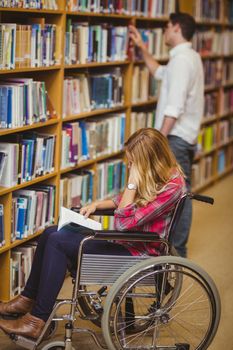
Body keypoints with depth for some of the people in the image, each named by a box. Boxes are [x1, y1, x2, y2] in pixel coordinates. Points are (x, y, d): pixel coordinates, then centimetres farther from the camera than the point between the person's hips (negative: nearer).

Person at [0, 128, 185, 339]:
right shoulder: (154, 175, 3)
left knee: (58, 243, -17)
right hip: (126, 240, 10)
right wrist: (96, 205, 10)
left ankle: (36, 321, -11)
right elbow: (124, 201, 23)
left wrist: (132, 182, -27)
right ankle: (28, 299, 13)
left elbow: (123, 223, -26)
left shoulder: (171, 186, -23)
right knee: (50, 233, 3)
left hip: (137, 253, -10)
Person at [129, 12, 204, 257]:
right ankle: (177, 247, 22)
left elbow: (175, 106, -23)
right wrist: (142, 47, 31)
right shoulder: (189, 57, 16)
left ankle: (175, 252, -1)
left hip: (176, 137, -10)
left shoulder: (181, 59, -16)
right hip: (185, 136, 10)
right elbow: (160, 73, 34)